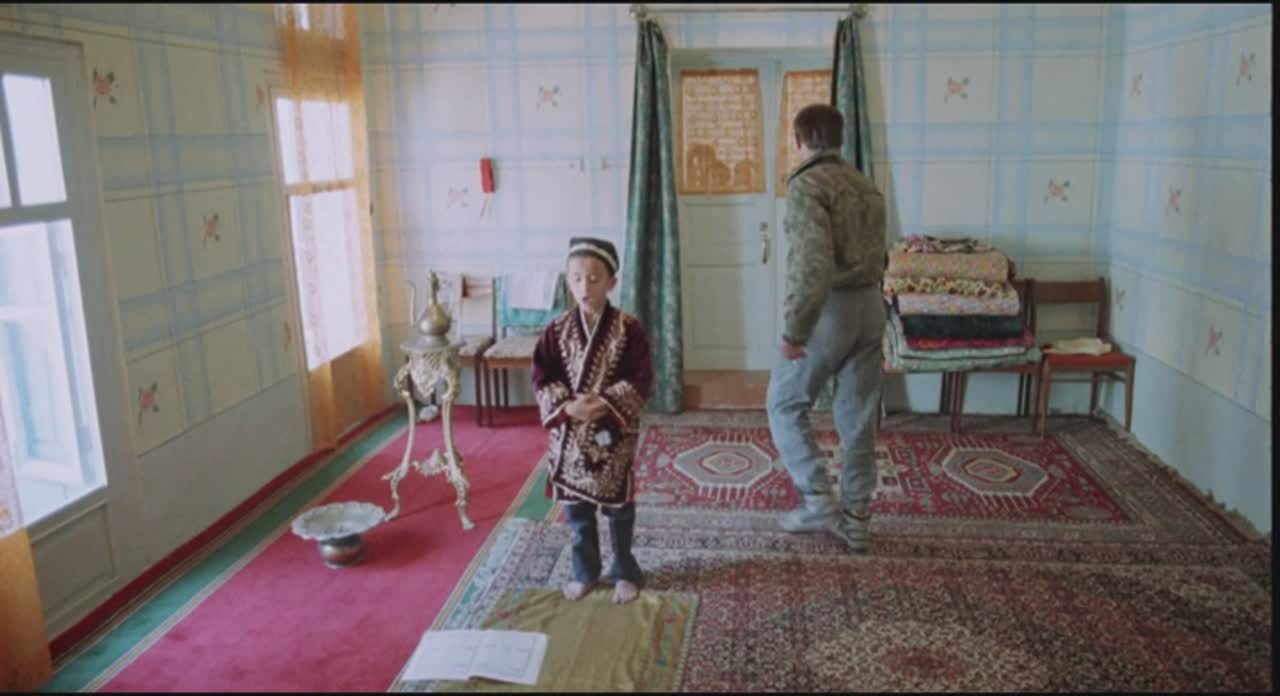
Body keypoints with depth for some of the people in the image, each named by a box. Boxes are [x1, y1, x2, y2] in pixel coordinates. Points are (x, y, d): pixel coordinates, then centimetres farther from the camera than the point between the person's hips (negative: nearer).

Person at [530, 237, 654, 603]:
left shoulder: (628, 328, -9)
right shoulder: (557, 330, -3)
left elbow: (641, 379, -11)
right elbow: (541, 378, -4)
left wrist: (607, 403, -23)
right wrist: (567, 406, -19)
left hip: (614, 432, -2)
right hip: (569, 433, 2)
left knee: (619, 507, 11)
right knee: (576, 508, 14)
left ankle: (625, 571, 29)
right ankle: (585, 571, 32)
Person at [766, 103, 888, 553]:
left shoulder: (806, 184, -13)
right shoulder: (865, 185, 13)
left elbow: (814, 265, -24)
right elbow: (878, 255, 17)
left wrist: (793, 330, -20)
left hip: (830, 308, -8)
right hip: (871, 305, 8)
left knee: (785, 406, 10)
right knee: (858, 418, 12)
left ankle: (818, 502, 8)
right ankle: (857, 521, 19)